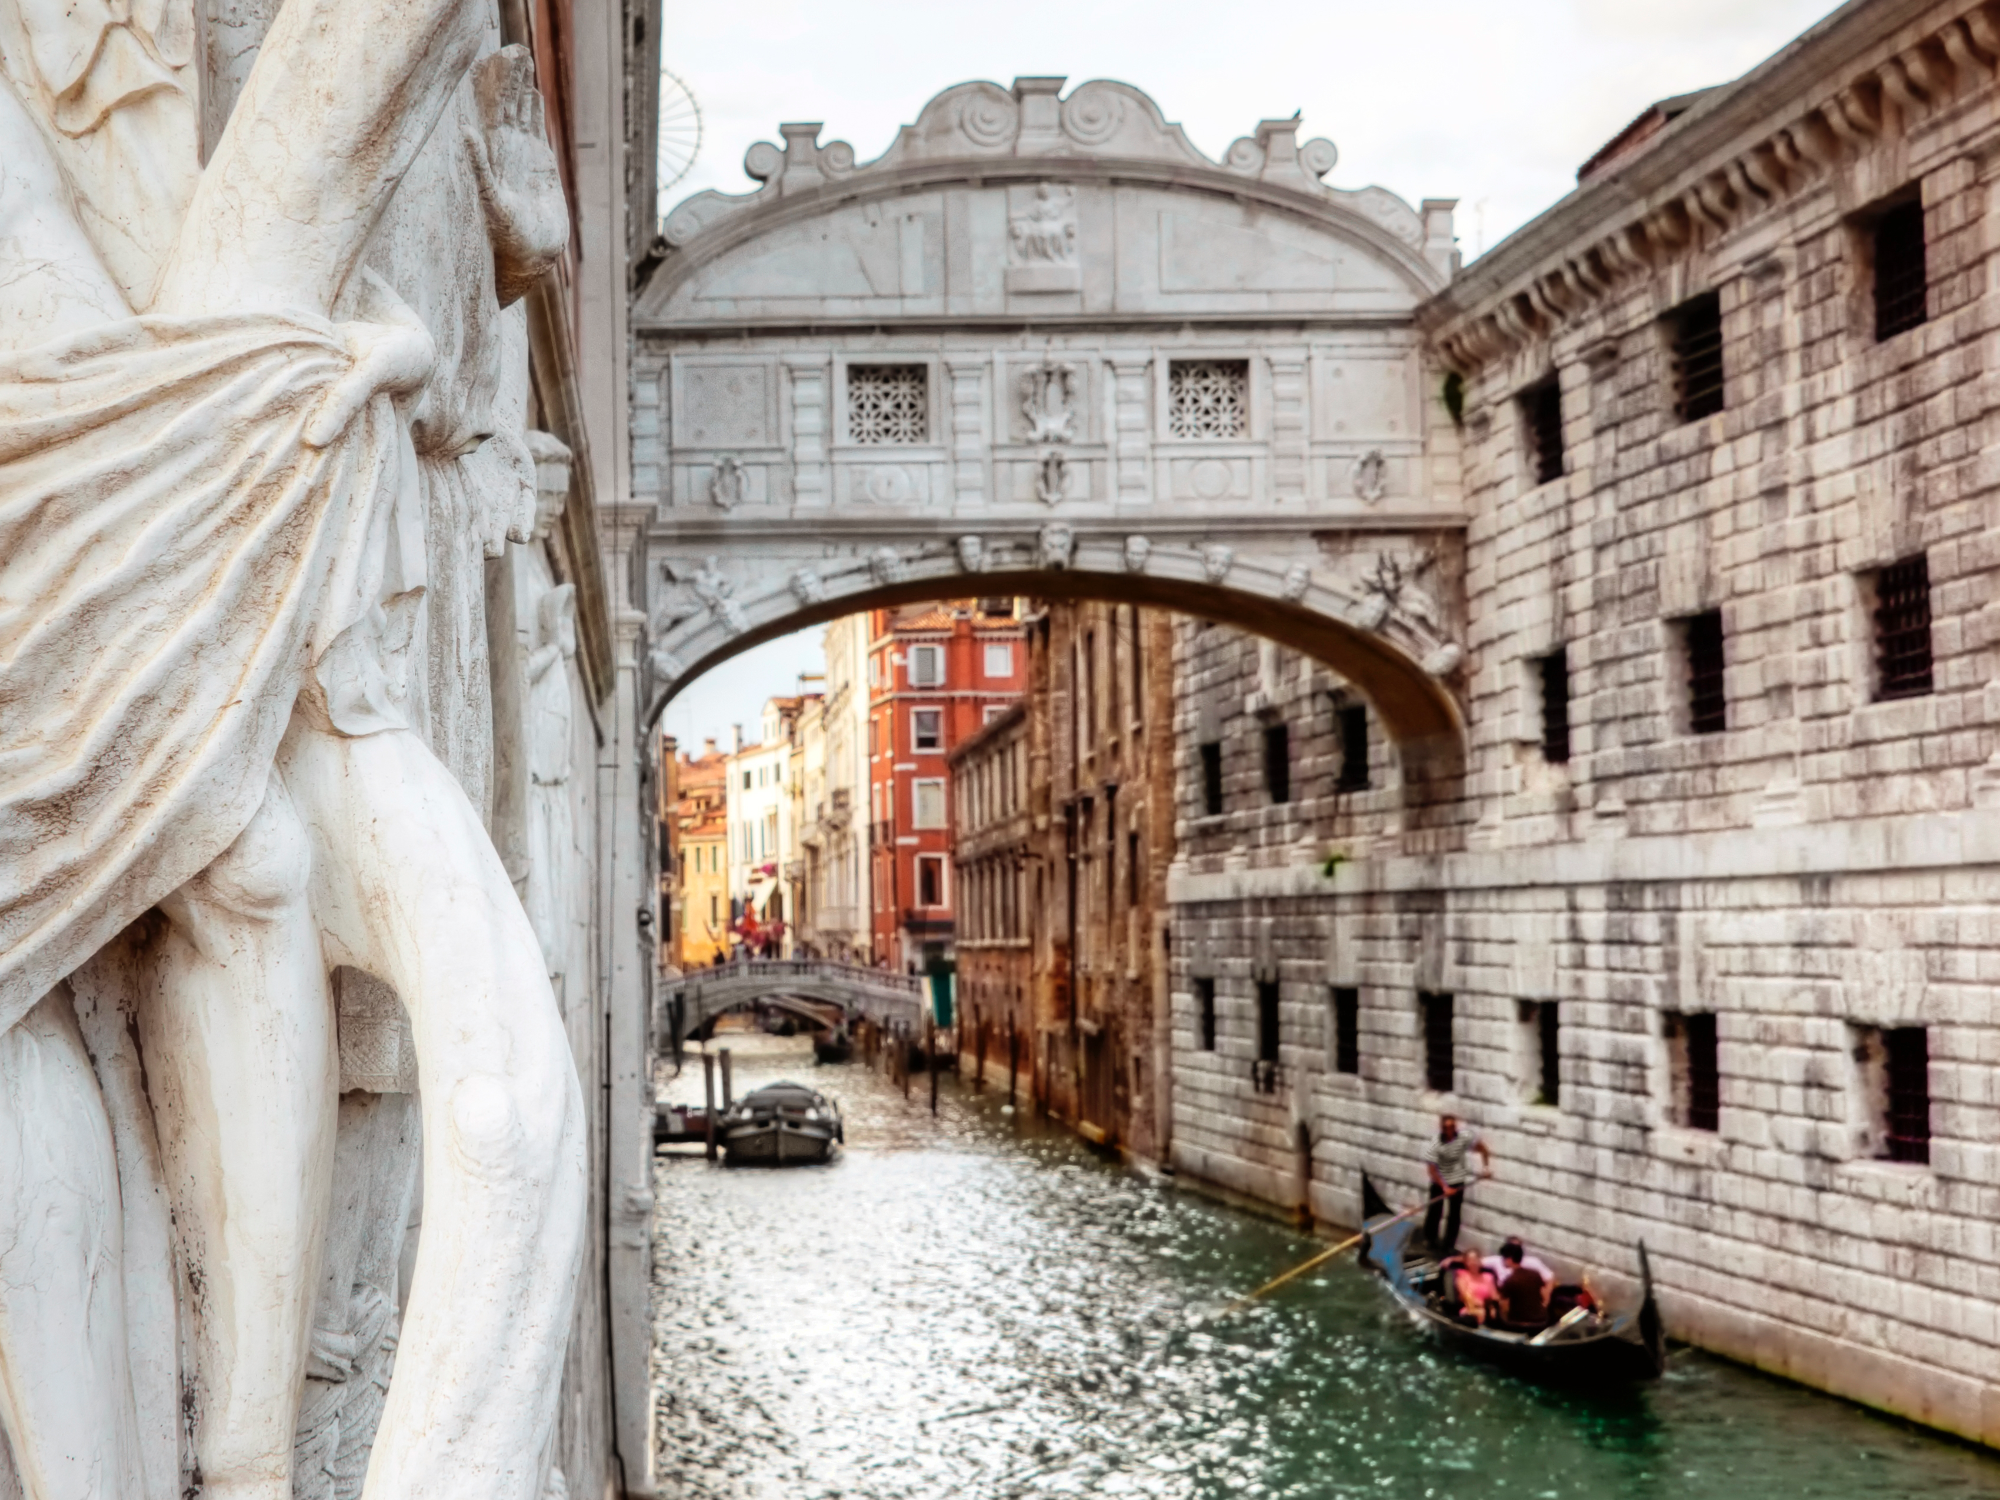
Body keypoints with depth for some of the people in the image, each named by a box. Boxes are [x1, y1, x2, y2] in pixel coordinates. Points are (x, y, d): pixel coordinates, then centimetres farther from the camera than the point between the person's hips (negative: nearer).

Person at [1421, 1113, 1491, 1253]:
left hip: (1458, 1181, 2)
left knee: (1454, 1215, 4)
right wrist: (1444, 1187, -28)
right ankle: (1429, 1240, 28)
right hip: (1439, 1182, -2)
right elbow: (1431, 1169, -23)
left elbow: (1481, 1147, -2)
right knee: (1435, 1212, 6)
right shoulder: (1434, 1146, -25)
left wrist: (1486, 1167, -7)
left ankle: (1448, 1247, 12)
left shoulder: (1464, 1138, -17)